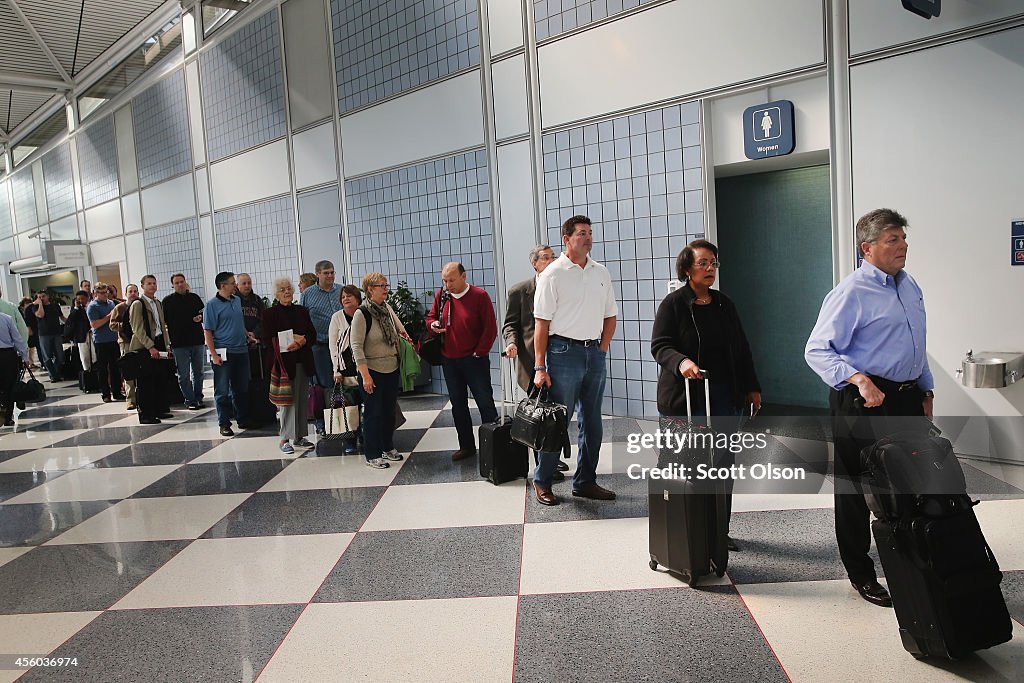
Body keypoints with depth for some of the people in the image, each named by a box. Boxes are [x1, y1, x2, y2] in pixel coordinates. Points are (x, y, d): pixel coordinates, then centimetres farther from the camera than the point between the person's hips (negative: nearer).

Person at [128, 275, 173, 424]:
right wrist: (150, 347, -18)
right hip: (144, 347, -7)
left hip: (159, 344, 7)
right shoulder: (137, 304, -6)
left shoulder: (158, 303, 16)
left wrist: (167, 345, 13)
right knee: (146, 382, -3)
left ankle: (161, 409, 20)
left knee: (161, 379, 9)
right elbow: (138, 329, -12)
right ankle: (145, 414, 3)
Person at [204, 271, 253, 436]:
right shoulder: (212, 305, -7)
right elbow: (207, 331, -10)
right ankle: (224, 424, 9)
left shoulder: (237, 300, 12)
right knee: (223, 391, 2)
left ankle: (243, 419, 23)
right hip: (223, 354, -6)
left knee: (242, 388, 12)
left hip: (241, 351, 6)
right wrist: (213, 354, -15)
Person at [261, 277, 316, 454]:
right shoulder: (270, 314, 1)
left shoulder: (302, 311, 13)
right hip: (283, 363, -4)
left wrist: (302, 341, -12)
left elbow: (313, 334, 10)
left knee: (302, 399, 7)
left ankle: (299, 436, 17)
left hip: (302, 363, 5)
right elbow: (266, 340, -6)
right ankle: (284, 439, 1)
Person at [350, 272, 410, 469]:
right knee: (374, 412, 0)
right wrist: (365, 375, -21)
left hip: (392, 369, 7)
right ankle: (372, 455, 11)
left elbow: (399, 327, 26)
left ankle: (388, 446, 30)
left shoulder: (387, 308, 4)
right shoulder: (362, 314, -16)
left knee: (389, 410, 15)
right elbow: (356, 346, -17)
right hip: (373, 371, -7)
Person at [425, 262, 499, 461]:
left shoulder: (479, 296, -9)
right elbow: (430, 317, 18)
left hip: (474, 360, -5)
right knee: (458, 405, 12)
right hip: (449, 361, 5)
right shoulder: (441, 296, 5)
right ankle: (466, 446, 23)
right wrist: (433, 324, -6)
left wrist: (479, 352, -11)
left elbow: (490, 328, -10)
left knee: (485, 403, -1)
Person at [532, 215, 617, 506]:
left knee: (592, 422, 11)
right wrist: (540, 367, -12)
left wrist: (601, 350, 6)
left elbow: (610, 316, 17)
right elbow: (542, 323, -8)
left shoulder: (601, 273, 10)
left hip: (595, 353, 6)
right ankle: (542, 482, 14)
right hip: (564, 351, -6)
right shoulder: (553, 274, -6)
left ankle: (585, 482, 23)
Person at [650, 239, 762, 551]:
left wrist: (752, 387, 15)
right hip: (685, 398, -5)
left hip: (725, 397, 5)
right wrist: (681, 362, -29)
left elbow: (741, 348, 18)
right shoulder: (673, 304, -2)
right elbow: (659, 346, -9)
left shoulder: (724, 304, 14)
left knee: (724, 464, 7)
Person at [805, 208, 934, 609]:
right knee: (856, 489, 5)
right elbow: (817, 350, -19)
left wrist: (926, 391, 22)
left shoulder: (909, 286, 13)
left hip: (907, 399, 8)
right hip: (863, 402, -8)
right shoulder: (851, 292, -14)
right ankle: (861, 575, 20)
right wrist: (858, 378, -32)